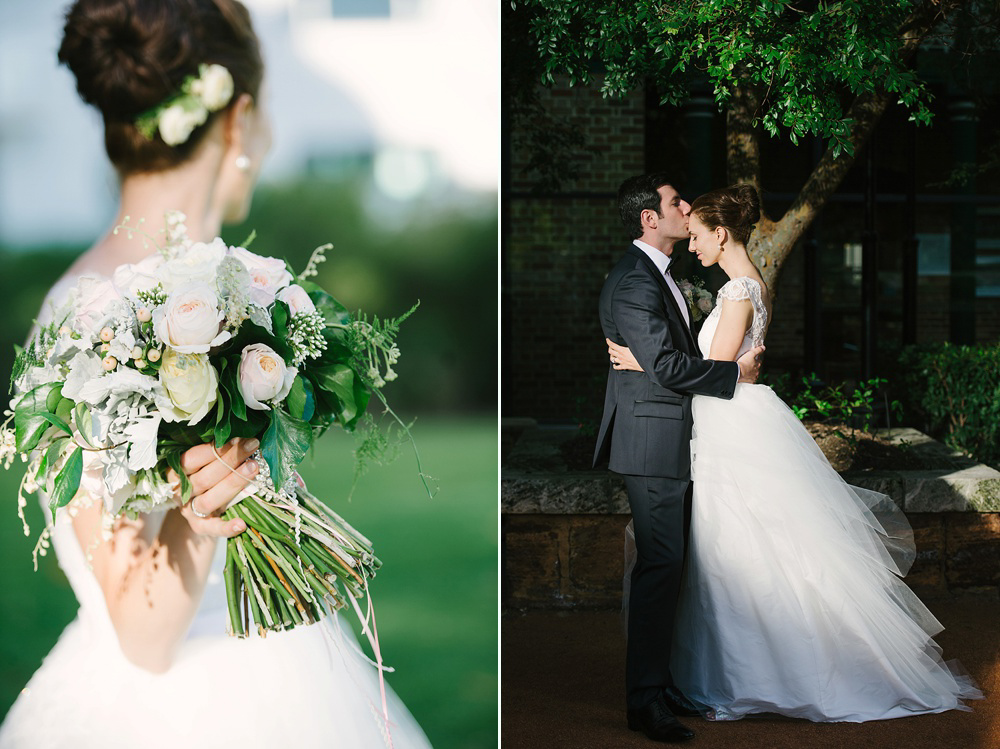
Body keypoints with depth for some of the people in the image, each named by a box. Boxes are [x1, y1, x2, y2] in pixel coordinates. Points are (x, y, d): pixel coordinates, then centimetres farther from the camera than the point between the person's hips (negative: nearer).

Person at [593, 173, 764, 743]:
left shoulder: (660, 273, 17)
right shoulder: (632, 281, -16)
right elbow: (665, 365, -22)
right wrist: (736, 373, -11)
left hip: (673, 441, 10)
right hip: (653, 442, -10)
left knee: (667, 564, 12)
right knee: (661, 563, -10)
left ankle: (659, 683, 19)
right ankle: (646, 700, -6)